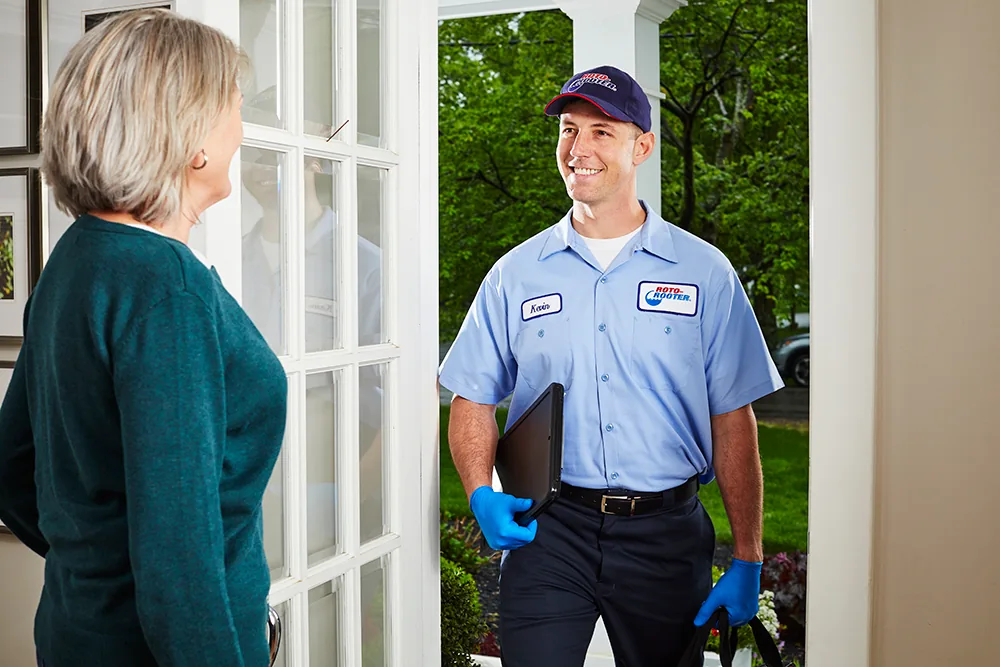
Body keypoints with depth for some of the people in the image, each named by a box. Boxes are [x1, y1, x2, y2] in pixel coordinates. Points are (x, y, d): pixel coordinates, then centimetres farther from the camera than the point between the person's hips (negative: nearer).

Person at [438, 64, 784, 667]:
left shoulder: (705, 272, 2)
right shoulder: (517, 273, 6)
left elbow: (734, 421, 1)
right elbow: (473, 400, 7)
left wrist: (748, 562, -1)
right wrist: (481, 492, -12)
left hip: (667, 534, 0)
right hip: (545, 530, 0)